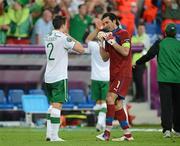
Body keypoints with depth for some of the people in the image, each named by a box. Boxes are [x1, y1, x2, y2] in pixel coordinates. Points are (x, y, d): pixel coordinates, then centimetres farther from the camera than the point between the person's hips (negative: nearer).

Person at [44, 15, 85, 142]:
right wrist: (71, 38, 3)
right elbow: (81, 49, -8)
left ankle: (49, 133, 12)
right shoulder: (64, 38, -11)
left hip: (48, 77, 7)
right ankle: (54, 136, -11)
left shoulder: (48, 37, 11)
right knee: (57, 106, -8)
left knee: (53, 104, 16)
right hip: (59, 77, -7)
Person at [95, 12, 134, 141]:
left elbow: (125, 52, -17)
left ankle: (107, 133, -23)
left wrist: (111, 41, -15)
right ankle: (127, 134, 10)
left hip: (123, 74, -9)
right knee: (117, 105, 5)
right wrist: (101, 43, 4)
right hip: (114, 75, 9)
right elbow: (105, 58, 16)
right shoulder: (109, 36, 18)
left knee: (110, 98, -20)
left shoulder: (123, 34, -4)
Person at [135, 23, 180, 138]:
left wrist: (137, 63, 9)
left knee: (166, 104, -5)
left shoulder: (160, 43, 1)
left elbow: (149, 55, -3)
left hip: (164, 79, -2)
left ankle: (167, 129, -17)